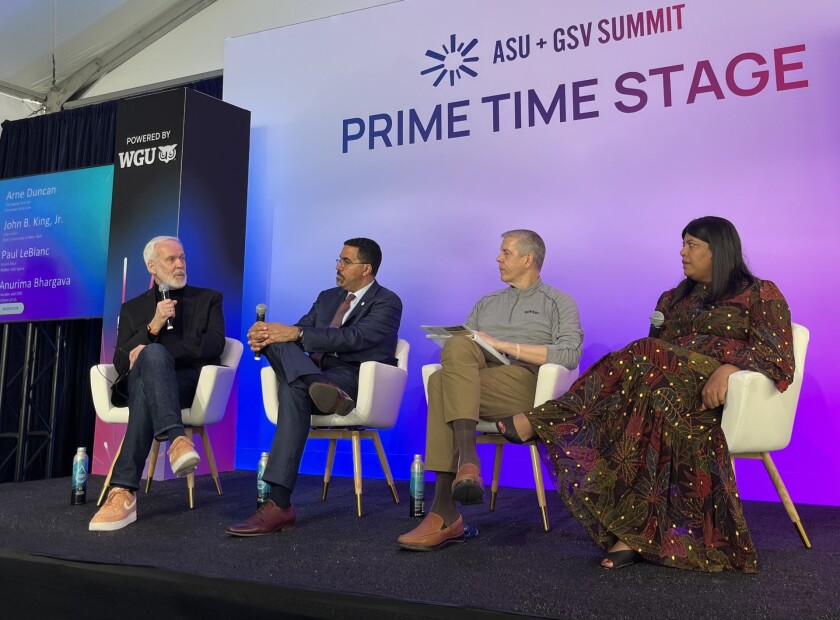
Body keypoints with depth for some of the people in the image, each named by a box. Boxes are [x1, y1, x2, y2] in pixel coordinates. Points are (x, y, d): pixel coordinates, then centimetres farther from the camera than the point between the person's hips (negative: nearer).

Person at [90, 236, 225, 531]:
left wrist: (151, 353, -10)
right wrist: (154, 325, -7)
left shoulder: (209, 299, 18)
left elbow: (214, 345, -2)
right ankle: (177, 440, -54)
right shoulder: (132, 308, 22)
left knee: (149, 372, -38)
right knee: (154, 355, -37)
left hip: (189, 382, -1)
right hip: (142, 381, 2)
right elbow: (121, 363, 9)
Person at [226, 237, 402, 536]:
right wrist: (265, 336, -11)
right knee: (276, 340, -22)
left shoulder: (387, 303, 1)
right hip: (316, 373, 6)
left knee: (294, 390, -35)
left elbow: (354, 337, -16)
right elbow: (297, 330, 13)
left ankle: (279, 504, -38)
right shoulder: (327, 297, 24)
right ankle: (323, 388, -48)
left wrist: (297, 334, -25)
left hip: (357, 380, -6)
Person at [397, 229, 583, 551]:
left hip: (524, 383, -4)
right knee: (457, 347, -31)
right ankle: (467, 460, -37)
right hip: (477, 378, 4)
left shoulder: (559, 303, 16)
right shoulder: (486, 303, 32)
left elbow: (570, 354, -3)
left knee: (442, 382, -31)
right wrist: (469, 347, -2)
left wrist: (505, 346, -8)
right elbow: (460, 349, 24)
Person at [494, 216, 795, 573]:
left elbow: (776, 351, -6)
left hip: (724, 391, -4)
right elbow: (656, 349, 19)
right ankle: (635, 533, -42)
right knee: (656, 395, -34)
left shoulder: (760, 294, 9)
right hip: (670, 379, 5)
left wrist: (729, 368, -25)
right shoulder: (674, 298, 25)